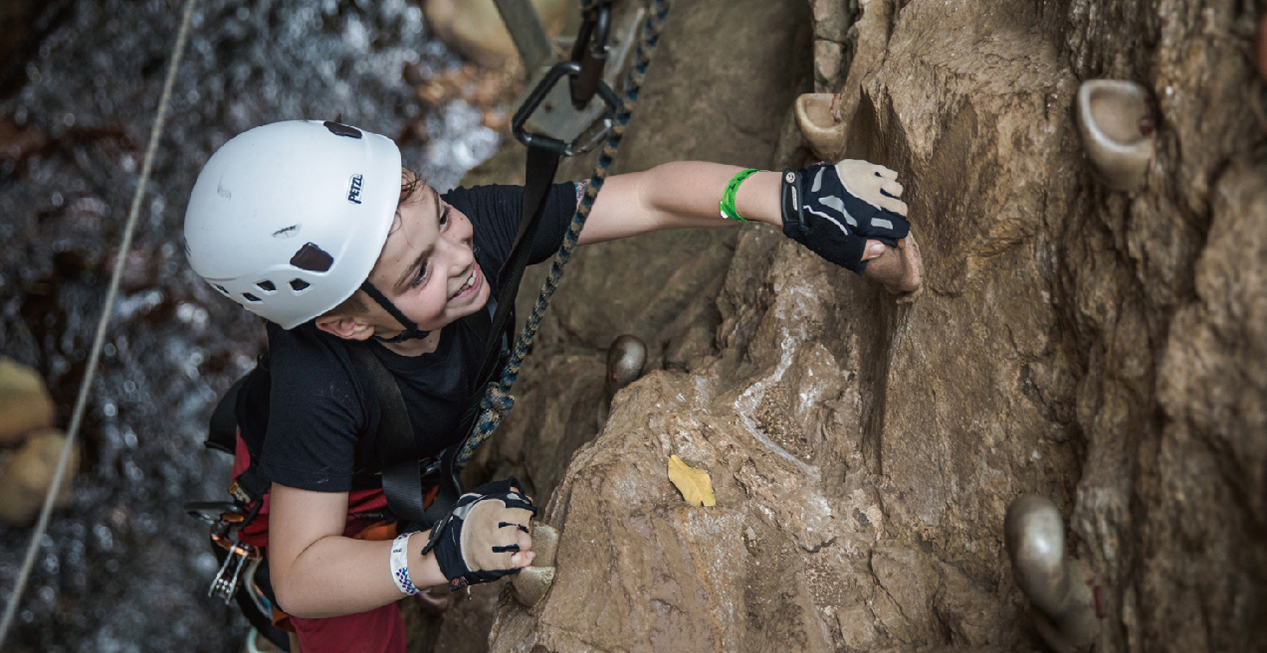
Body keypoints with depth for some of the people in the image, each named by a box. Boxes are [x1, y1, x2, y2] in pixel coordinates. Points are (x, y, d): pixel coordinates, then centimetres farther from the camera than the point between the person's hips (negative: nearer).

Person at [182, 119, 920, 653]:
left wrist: (790, 196, -51)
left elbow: (652, 195, -36)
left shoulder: (471, 225, -37)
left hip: (431, 452, 4)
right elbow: (302, 579, -38)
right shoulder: (317, 388, -46)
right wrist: (439, 557, -53)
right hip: (309, 498, -4)